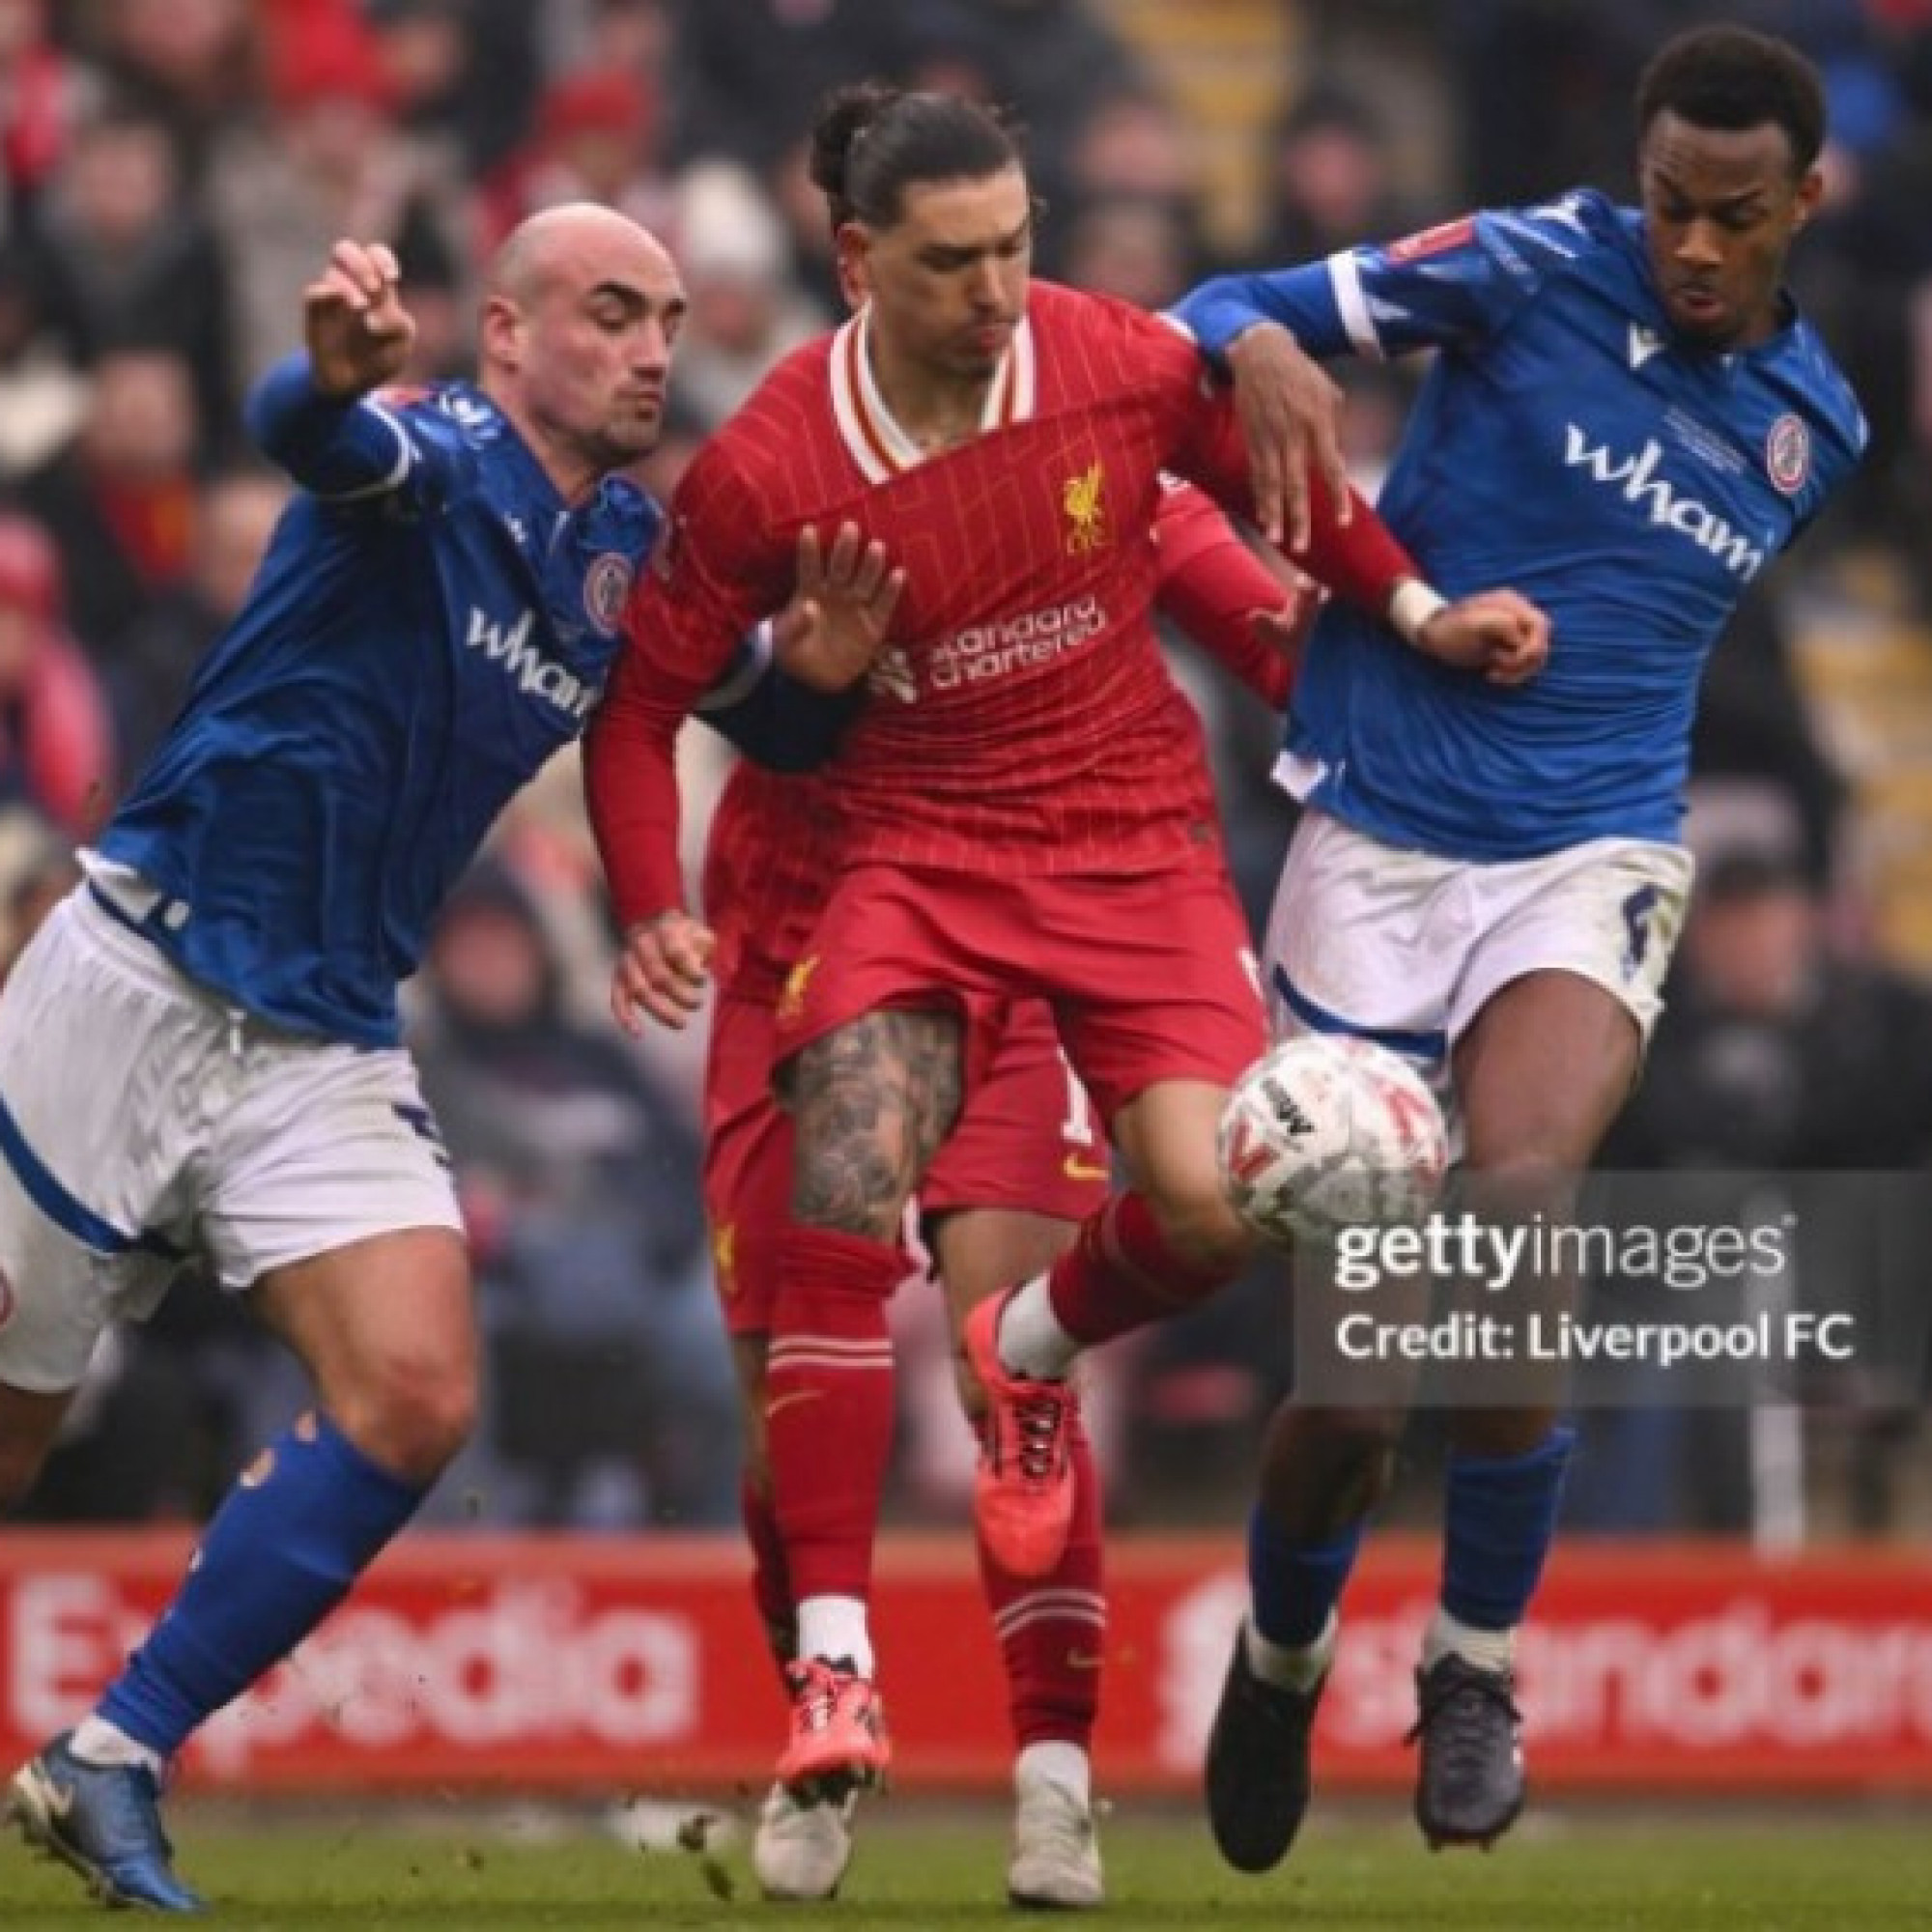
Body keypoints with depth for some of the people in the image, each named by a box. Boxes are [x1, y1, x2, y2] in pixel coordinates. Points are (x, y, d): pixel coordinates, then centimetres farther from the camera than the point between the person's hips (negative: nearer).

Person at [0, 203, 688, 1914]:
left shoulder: (629, 550, 7)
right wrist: (338, 371, -61)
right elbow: (313, 432, -35)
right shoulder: (442, 461, -13)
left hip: (323, 1051, 5)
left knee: (416, 1401, -15)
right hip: (138, 986, -5)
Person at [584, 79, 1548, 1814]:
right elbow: (641, 698, -1)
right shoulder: (766, 471, -12)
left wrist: (1415, 608, 6)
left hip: (1135, 840, 1)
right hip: (920, 849, -1)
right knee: (841, 1208, -24)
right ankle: (834, 1666, -19)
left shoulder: (1128, 367, -9)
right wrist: (654, 912, -14)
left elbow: (1280, 480, 14)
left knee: (1213, 1208, -19)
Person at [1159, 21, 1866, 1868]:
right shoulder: (1538, 270, -6)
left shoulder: (1812, 430, 7)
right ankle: (1278, 1664, 30)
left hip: (1588, 861, 1)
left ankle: (1477, 1666, -12)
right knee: (1349, 1392, -3)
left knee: (1519, 1203, -30)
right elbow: (1229, 324, -6)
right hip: (1375, 851, -1)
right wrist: (1264, 368, -27)